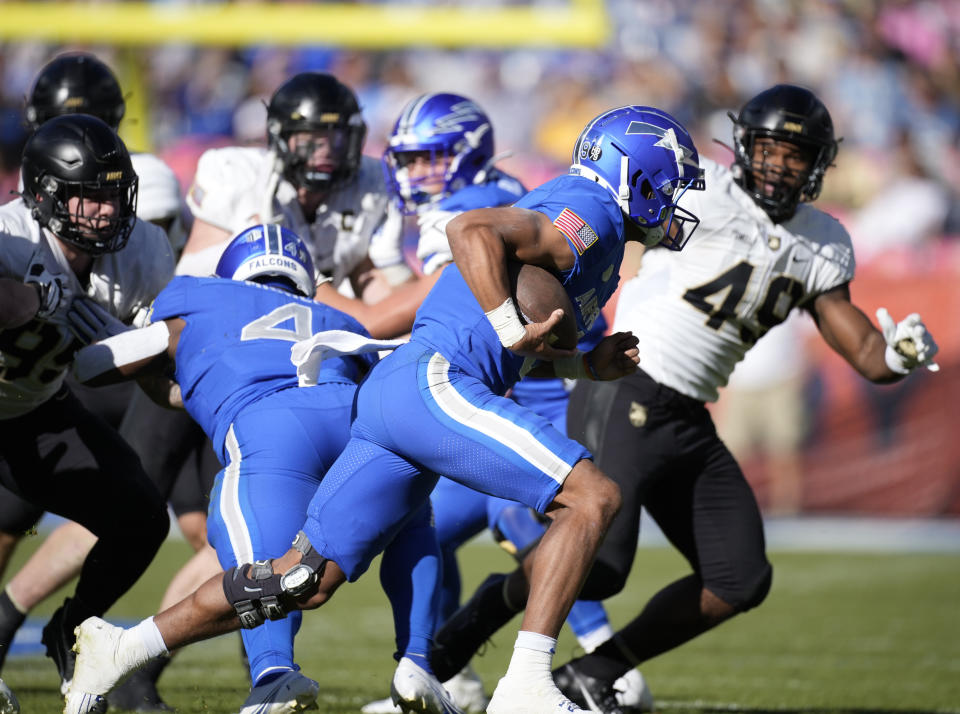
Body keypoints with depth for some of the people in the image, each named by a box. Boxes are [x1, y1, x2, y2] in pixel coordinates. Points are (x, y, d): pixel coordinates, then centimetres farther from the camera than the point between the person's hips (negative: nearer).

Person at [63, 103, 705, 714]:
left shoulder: (574, 215, 27)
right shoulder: (590, 215, -4)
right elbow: (472, 230, -21)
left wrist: (587, 364, 20)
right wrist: (513, 331, -19)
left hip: (390, 388, 10)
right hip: (434, 381, -10)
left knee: (308, 579, 8)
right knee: (591, 499, -12)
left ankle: (121, 650, 10)